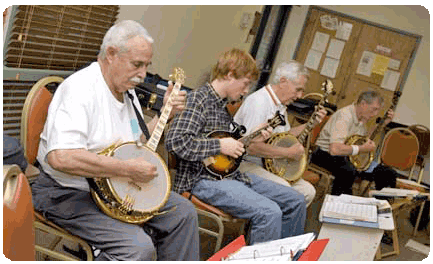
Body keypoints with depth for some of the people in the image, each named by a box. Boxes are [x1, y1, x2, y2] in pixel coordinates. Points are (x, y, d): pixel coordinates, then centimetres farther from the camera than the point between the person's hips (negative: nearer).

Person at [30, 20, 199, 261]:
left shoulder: (127, 90, 10)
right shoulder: (81, 88, -23)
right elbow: (60, 157, -37)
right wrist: (128, 169, -29)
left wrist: (166, 113, 6)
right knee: (139, 247, -27)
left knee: (184, 212, 3)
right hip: (70, 194, -9)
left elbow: (138, 141, 22)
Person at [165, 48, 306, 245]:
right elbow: (175, 141, -25)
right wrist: (220, 146, -21)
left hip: (230, 173, 10)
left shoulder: (224, 105, 15)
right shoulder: (198, 99, -13)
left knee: (295, 201, 8)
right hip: (203, 179, -10)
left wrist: (250, 140, 14)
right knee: (269, 212, -28)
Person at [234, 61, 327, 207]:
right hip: (245, 164, -10)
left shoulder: (280, 105, 14)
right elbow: (250, 146, -29)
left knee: (308, 191, -3)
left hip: (270, 166, 10)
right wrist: (289, 152, -20)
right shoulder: (258, 102, -20)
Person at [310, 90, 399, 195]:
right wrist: (361, 149, -26)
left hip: (349, 156, 9)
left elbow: (367, 139, 25)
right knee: (349, 171, -43)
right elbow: (335, 149, -36)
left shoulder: (361, 117, 7)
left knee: (390, 175, 0)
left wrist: (383, 124, 13)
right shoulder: (345, 116, -24)